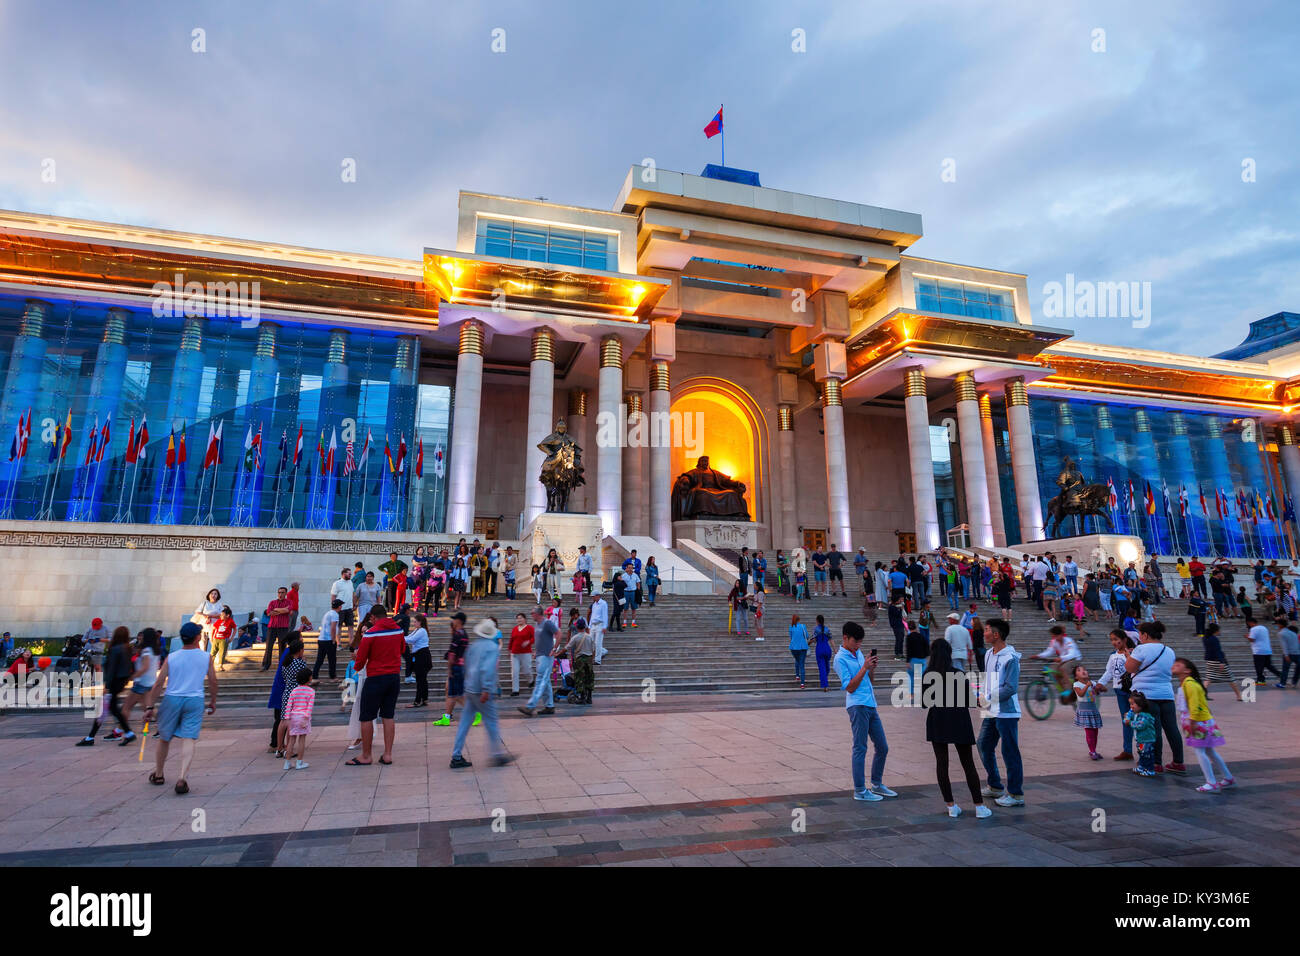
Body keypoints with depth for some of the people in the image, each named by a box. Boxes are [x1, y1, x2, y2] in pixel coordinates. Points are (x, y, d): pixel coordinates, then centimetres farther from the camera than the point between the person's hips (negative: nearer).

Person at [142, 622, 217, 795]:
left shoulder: (171, 657, -1)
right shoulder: (206, 657, -1)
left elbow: (159, 684, -3)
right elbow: (213, 682, 4)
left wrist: (150, 706, 4)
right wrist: (213, 701, 17)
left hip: (172, 699, 2)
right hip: (195, 701, -2)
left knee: (164, 738, 19)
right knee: (188, 739, -3)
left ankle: (158, 775, 35)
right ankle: (183, 778, -16)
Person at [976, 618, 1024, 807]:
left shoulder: (1010, 658, -16)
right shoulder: (988, 654, 10)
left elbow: (1011, 688, -20)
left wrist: (988, 698, -16)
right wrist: (983, 697, 4)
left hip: (1006, 712, -9)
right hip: (991, 712, 9)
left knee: (1010, 752, 0)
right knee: (984, 745, 15)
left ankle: (1016, 795, 12)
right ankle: (995, 787, 29)